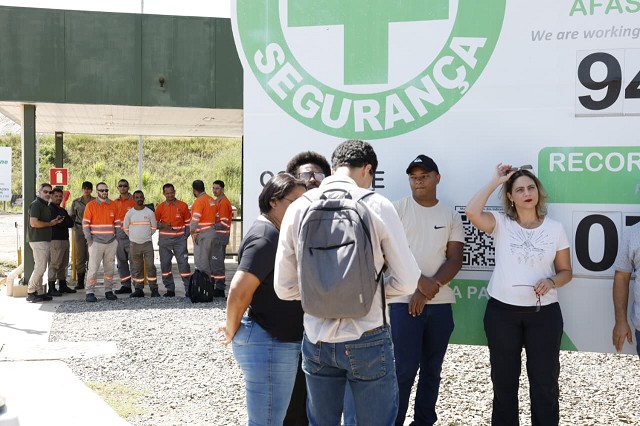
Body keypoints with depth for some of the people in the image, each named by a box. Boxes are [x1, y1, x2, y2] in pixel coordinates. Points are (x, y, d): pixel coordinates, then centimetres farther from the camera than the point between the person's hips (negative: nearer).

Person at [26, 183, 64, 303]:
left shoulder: (45, 205, 19)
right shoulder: (36, 204, -11)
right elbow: (34, 223, -21)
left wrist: (55, 221, 9)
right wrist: (50, 223, -11)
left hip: (45, 240, 10)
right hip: (38, 240, -10)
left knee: (41, 268, 11)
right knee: (40, 267, -11)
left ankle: (39, 293, 14)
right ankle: (30, 293, -5)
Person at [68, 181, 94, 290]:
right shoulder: (76, 202, 9)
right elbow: (71, 216, 15)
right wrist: (74, 228, 3)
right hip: (79, 231, 1)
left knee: (91, 256, -4)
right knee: (80, 256, 1)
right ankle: (80, 282, 5)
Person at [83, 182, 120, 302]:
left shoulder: (113, 205, 11)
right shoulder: (91, 205, 1)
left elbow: (117, 222, 16)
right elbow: (85, 223, -1)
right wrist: (88, 237, -10)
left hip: (111, 242, 4)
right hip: (96, 242, -4)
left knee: (109, 267, 8)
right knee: (93, 267, -7)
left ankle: (108, 291, 16)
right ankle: (90, 292, -4)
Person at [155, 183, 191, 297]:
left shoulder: (183, 205, 4)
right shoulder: (160, 207, 6)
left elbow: (188, 222, 8)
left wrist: (186, 236, -3)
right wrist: (162, 226, -11)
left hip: (180, 238, -2)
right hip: (164, 239, 2)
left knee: (183, 262, -6)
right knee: (165, 264, 3)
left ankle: (188, 288, -2)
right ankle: (170, 289, 12)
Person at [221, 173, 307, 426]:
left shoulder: (274, 234, 13)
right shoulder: (266, 238, -18)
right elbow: (239, 290, -26)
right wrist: (232, 332, -12)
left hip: (278, 344, 10)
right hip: (268, 344, -10)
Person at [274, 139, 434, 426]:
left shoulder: (298, 208, -2)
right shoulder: (377, 205, -10)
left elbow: (284, 288, 1)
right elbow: (407, 282, -8)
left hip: (316, 341, 3)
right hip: (367, 341, -3)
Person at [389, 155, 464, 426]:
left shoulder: (451, 215, 8)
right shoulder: (397, 209, 0)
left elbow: (455, 260, 1)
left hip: (440, 304, 4)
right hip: (405, 302, -3)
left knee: (432, 369, 10)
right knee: (405, 369, -6)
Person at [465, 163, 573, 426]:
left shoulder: (555, 228, 2)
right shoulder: (501, 224, -2)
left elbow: (565, 271, 7)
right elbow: (472, 211, -22)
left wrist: (551, 282, -15)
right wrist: (496, 181, -13)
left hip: (544, 313, 0)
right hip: (502, 312, 0)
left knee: (545, 382, 6)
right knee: (504, 381, 12)